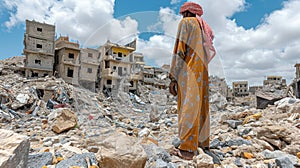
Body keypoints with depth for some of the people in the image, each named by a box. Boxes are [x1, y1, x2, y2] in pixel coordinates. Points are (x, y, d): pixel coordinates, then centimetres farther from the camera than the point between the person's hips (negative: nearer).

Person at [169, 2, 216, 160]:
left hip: (189, 72, -8)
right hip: (202, 72, 8)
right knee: (200, 107, 9)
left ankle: (187, 149, -7)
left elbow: (179, 50, -10)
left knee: (188, 108, -10)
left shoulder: (186, 22, 2)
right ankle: (203, 143, 17)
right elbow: (208, 53, 19)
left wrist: (173, 77, -12)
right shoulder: (204, 28, 24)